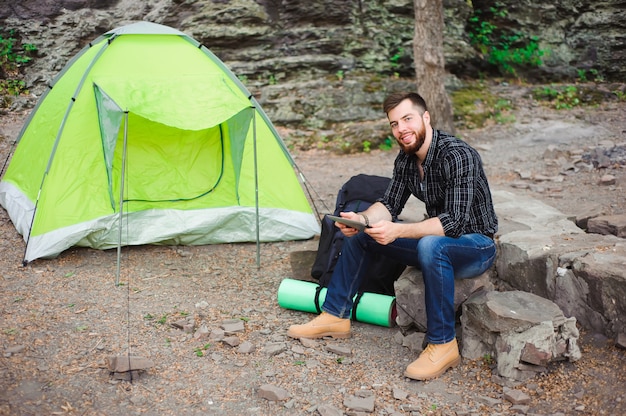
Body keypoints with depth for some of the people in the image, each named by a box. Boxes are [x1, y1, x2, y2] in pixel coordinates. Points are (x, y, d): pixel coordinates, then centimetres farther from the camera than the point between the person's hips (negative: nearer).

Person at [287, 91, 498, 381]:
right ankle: (335, 317, 12)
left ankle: (443, 345, -26)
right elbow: (389, 204, 1)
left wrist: (397, 231, -41)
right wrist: (362, 219, -21)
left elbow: (455, 222, -32)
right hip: (437, 244, 8)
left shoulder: (458, 156, -27)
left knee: (431, 245, -42)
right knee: (358, 233, 5)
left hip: (476, 246, -8)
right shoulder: (406, 158, -1)